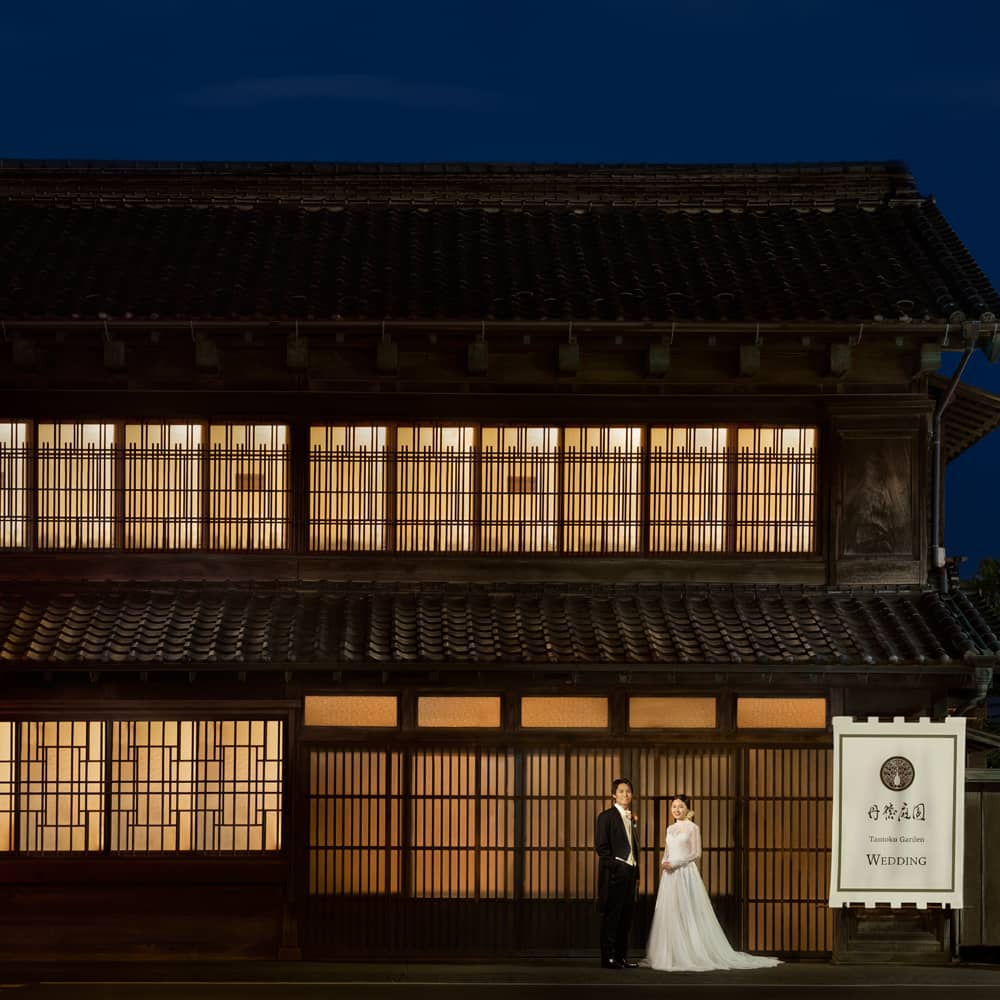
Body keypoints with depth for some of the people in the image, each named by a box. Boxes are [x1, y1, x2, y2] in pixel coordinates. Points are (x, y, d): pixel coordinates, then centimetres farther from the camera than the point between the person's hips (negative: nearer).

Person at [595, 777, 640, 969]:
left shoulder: (631, 819, 19)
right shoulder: (606, 817, -4)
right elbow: (601, 846, -11)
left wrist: (636, 872, 15)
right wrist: (613, 867, -17)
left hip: (629, 872, 8)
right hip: (614, 873, -8)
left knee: (625, 917, 9)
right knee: (611, 915, -6)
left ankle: (621, 956, 14)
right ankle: (608, 957, -5)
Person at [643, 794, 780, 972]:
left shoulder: (692, 828, -4)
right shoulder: (670, 829, 15)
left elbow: (696, 853, -9)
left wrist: (675, 863, -15)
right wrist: (664, 863, -3)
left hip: (686, 874, -6)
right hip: (669, 876, 6)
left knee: (688, 915, -6)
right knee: (669, 914, 3)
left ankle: (691, 955, -3)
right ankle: (671, 955, 7)